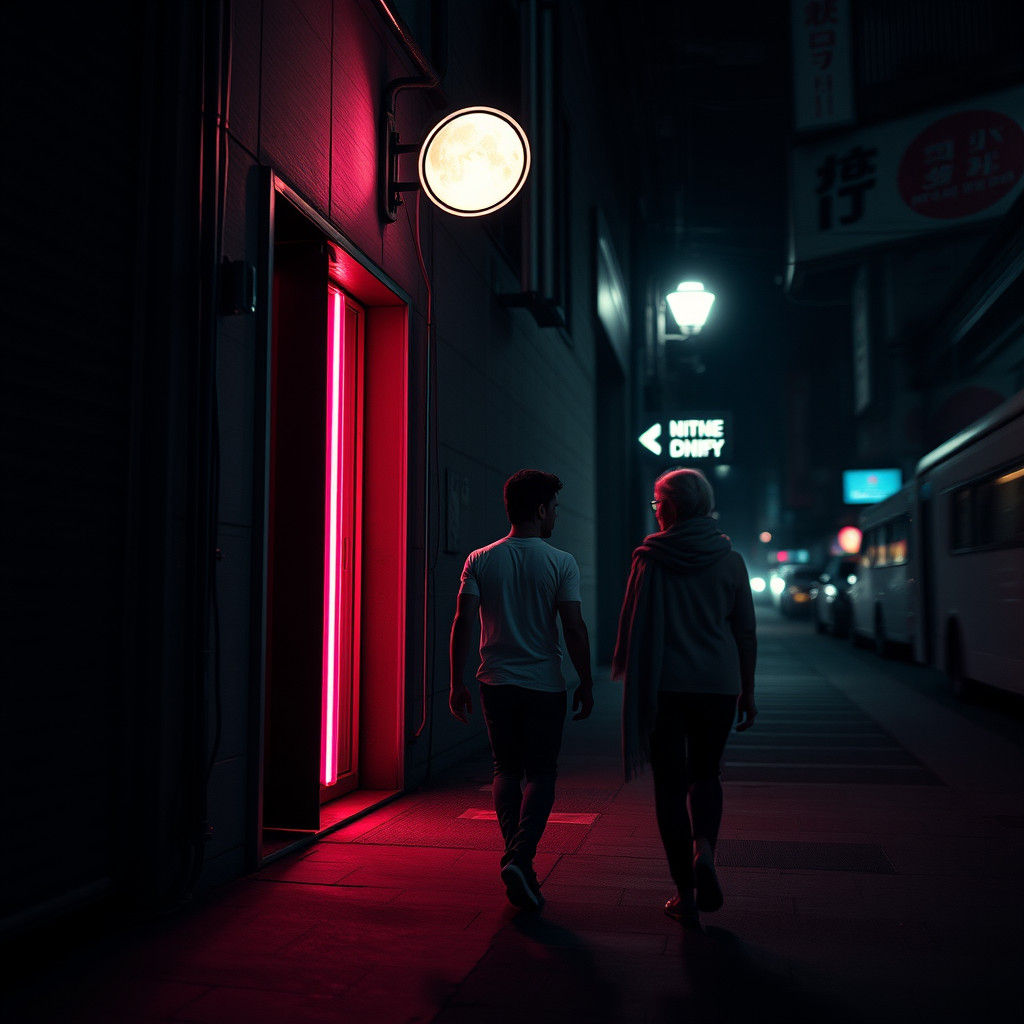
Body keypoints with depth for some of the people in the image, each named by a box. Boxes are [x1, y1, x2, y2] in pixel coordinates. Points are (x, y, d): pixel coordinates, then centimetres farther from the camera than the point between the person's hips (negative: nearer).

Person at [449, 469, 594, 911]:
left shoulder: (480, 561, 0)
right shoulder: (561, 563, -6)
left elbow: (463, 622, -4)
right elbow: (574, 629, -8)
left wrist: (457, 683, 2)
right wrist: (586, 684, 1)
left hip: (496, 683, 3)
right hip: (544, 685, -2)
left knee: (507, 771, 15)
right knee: (540, 774, 7)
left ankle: (515, 857, 13)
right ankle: (521, 858, -9)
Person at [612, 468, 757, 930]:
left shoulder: (649, 558, -4)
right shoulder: (729, 559, 2)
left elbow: (633, 627, -2)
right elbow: (746, 631, 4)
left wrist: (627, 678, 8)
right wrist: (748, 690, 12)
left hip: (664, 685, -2)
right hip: (718, 684, 2)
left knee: (670, 783, 6)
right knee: (705, 773, 20)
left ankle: (685, 892, 8)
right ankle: (704, 850, -4)